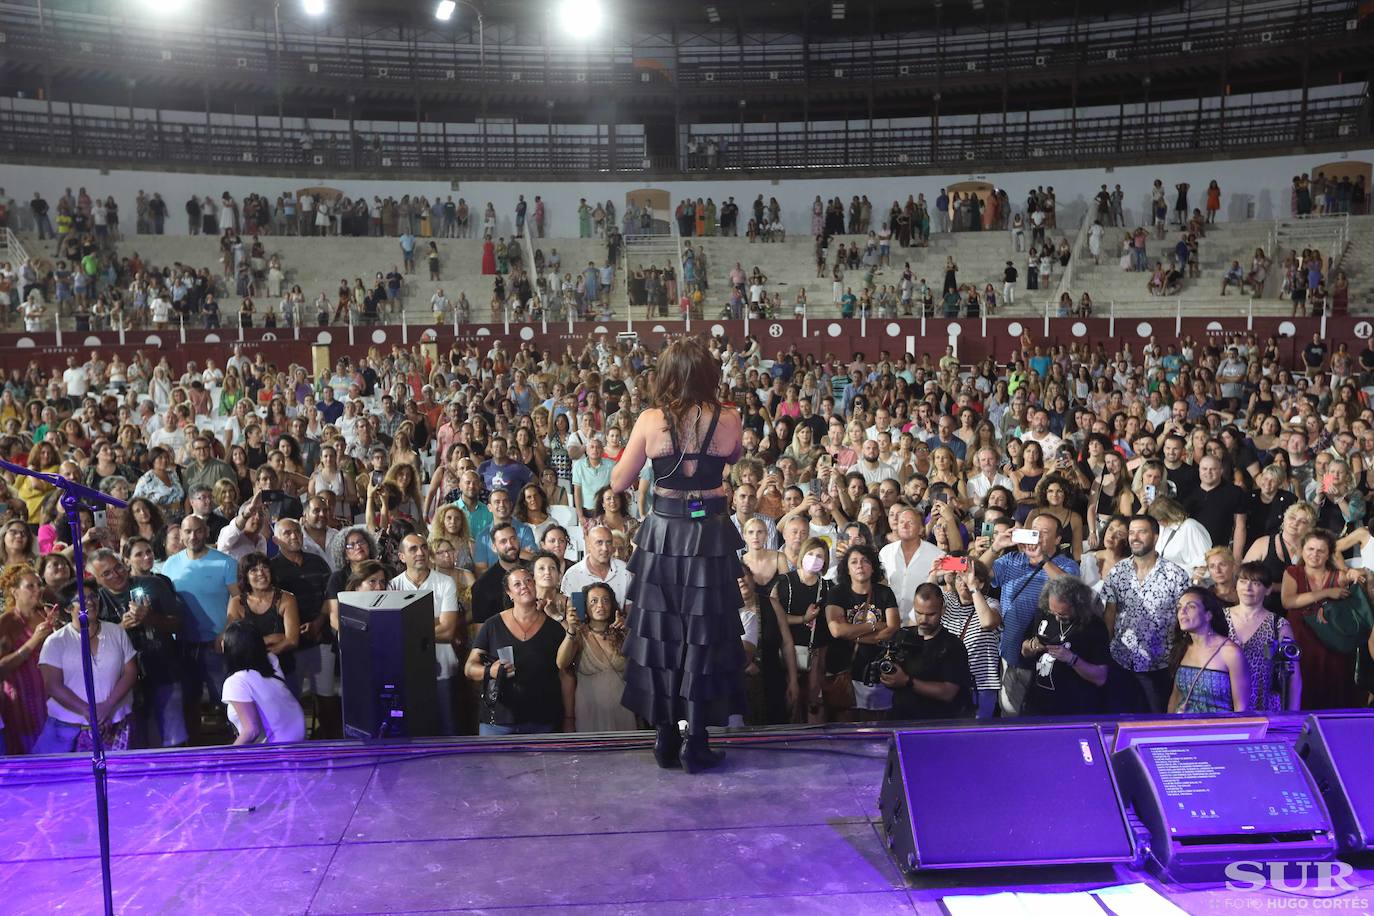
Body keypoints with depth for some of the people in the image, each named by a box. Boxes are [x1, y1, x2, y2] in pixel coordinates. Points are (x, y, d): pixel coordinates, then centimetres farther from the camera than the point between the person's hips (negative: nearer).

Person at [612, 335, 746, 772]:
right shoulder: (728, 419, -7)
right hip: (711, 534, 0)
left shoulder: (651, 421, -9)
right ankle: (696, 742, 12)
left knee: (660, 632, 12)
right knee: (704, 634, 8)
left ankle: (665, 736, 19)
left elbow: (619, 482, 0)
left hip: (663, 533, 0)